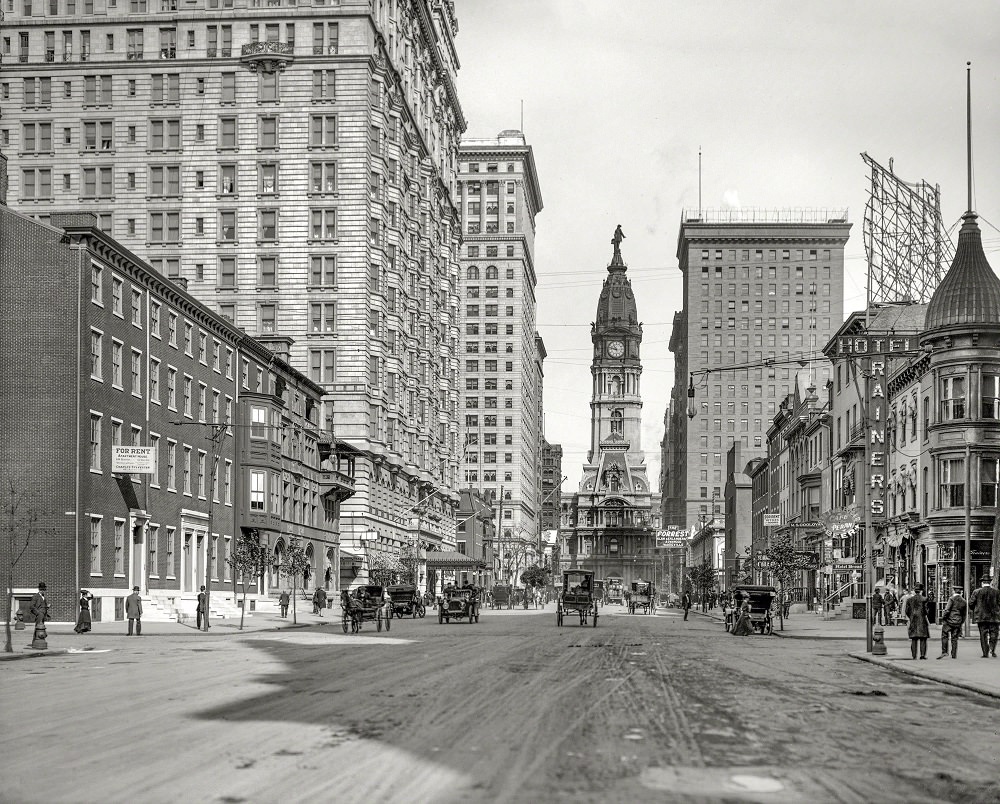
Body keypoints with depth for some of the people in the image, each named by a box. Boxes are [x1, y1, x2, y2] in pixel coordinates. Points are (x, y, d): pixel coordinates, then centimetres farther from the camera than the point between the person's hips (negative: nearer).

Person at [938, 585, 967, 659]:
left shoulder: (952, 599, -7)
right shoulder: (964, 601, 10)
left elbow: (947, 610, -14)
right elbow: (964, 614, 14)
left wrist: (943, 619, -3)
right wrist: (961, 624, 20)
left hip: (949, 620, -5)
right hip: (958, 622, 5)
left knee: (944, 636, 2)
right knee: (954, 639, 8)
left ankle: (944, 652, -8)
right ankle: (954, 655, 7)